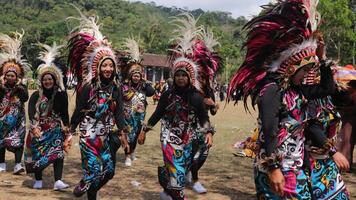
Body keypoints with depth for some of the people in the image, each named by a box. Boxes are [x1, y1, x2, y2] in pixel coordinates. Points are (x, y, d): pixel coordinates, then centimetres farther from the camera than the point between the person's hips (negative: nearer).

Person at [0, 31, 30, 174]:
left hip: (17, 119, -1)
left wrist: (19, 86, -17)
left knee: (18, 140, -7)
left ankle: (17, 164, -9)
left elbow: (25, 98, -14)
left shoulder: (21, 87, 3)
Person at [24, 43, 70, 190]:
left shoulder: (61, 95, -1)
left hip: (56, 130, -1)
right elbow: (31, 112, -11)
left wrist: (66, 129, 3)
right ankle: (38, 180, 21)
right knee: (37, 154, 5)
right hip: (38, 130, 1)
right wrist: (34, 127, -26)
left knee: (58, 153, -14)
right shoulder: (36, 95, 0)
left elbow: (65, 113, 3)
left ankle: (58, 181, -19)